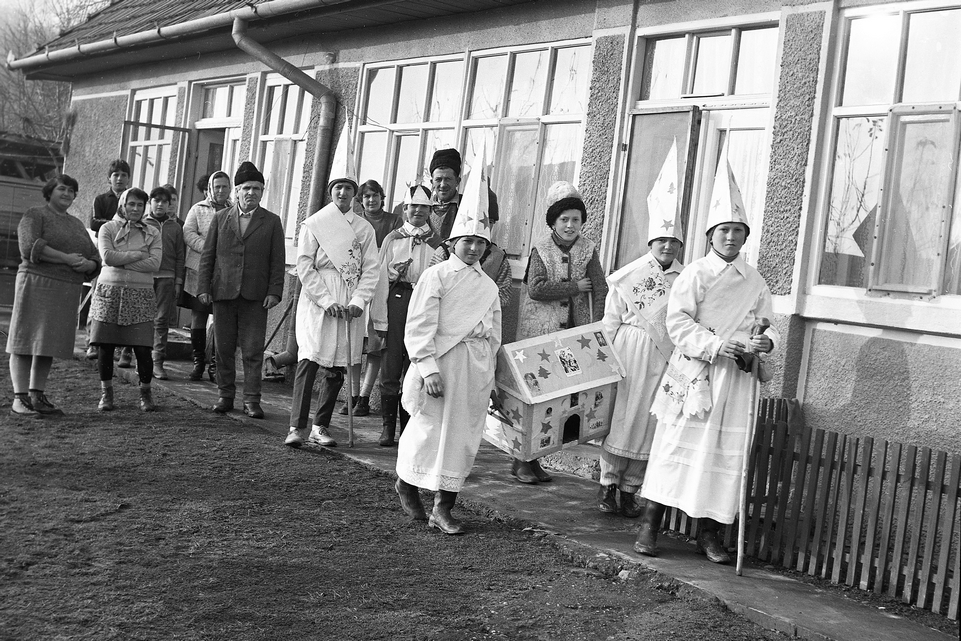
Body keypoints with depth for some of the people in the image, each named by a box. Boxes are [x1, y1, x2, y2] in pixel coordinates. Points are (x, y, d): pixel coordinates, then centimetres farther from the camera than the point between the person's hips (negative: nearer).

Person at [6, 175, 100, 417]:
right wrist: (66, 258, -19)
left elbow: (94, 259, 16)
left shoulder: (76, 224, 20)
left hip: (67, 293, 6)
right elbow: (30, 246, -17)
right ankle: (19, 399, -5)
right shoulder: (35, 215, 0)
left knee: (48, 344, 7)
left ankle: (37, 396, 12)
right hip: (37, 286, -6)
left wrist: (87, 265, -8)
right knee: (26, 342, -5)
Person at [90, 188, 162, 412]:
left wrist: (121, 262, -9)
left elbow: (154, 264, -6)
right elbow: (108, 257, -10)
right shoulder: (108, 229, 6)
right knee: (105, 345, 0)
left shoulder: (152, 233, 9)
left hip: (140, 295, 0)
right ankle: (106, 392, 16)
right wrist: (140, 254, -9)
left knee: (143, 348, -5)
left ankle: (145, 393, 13)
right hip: (110, 292, 0)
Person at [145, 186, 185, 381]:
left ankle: (158, 362, -1)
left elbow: (180, 257, 12)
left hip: (166, 278, 1)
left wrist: (178, 281, 6)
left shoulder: (175, 228, 13)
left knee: (162, 320, -2)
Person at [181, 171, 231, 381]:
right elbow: (188, 233, -2)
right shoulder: (198, 209, 10)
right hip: (199, 271, 0)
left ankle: (215, 363, 8)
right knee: (198, 315, 2)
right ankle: (198, 361, 13)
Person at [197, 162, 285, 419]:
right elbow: (207, 256, 9)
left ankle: (252, 400, 3)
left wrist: (274, 292, -6)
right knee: (224, 349, 7)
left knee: (253, 351, -2)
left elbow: (277, 261, 4)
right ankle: (226, 396, 18)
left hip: (255, 296, -2)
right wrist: (203, 288, 0)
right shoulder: (220, 218, 10)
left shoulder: (272, 222, 6)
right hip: (223, 293, 2)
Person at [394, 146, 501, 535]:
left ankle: (443, 507, 10)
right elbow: (420, 327, -9)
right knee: (430, 429, 1)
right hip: (441, 361, -5)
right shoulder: (436, 276, -4)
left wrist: (489, 375, 12)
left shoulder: (489, 287, 13)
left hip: (476, 367, 5)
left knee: (463, 436, 4)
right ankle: (406, 484, 28)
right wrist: (429, 368, -17)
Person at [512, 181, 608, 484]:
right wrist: (575, 287, -11)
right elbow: (535, 288, -13)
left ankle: (533, 458, 12)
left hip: (573, 335, 3)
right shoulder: (540, 249, -1)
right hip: (539, 334, -3)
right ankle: (521, 460, 5)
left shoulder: (588, 250, 6)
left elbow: (600, 290, 2)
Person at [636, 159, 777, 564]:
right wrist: (714, 345, -21)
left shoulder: (755, 283, 12)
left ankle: (708, 533, 14)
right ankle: (649, 525, 5)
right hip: (693, 374, -4)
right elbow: (679, 322, -9)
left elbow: (764, 325, 14)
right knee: (677, 444, -3)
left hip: (735, 379, 4)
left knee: (726, 452, 4)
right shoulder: (694, 274, -1)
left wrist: (765, 342, -9)